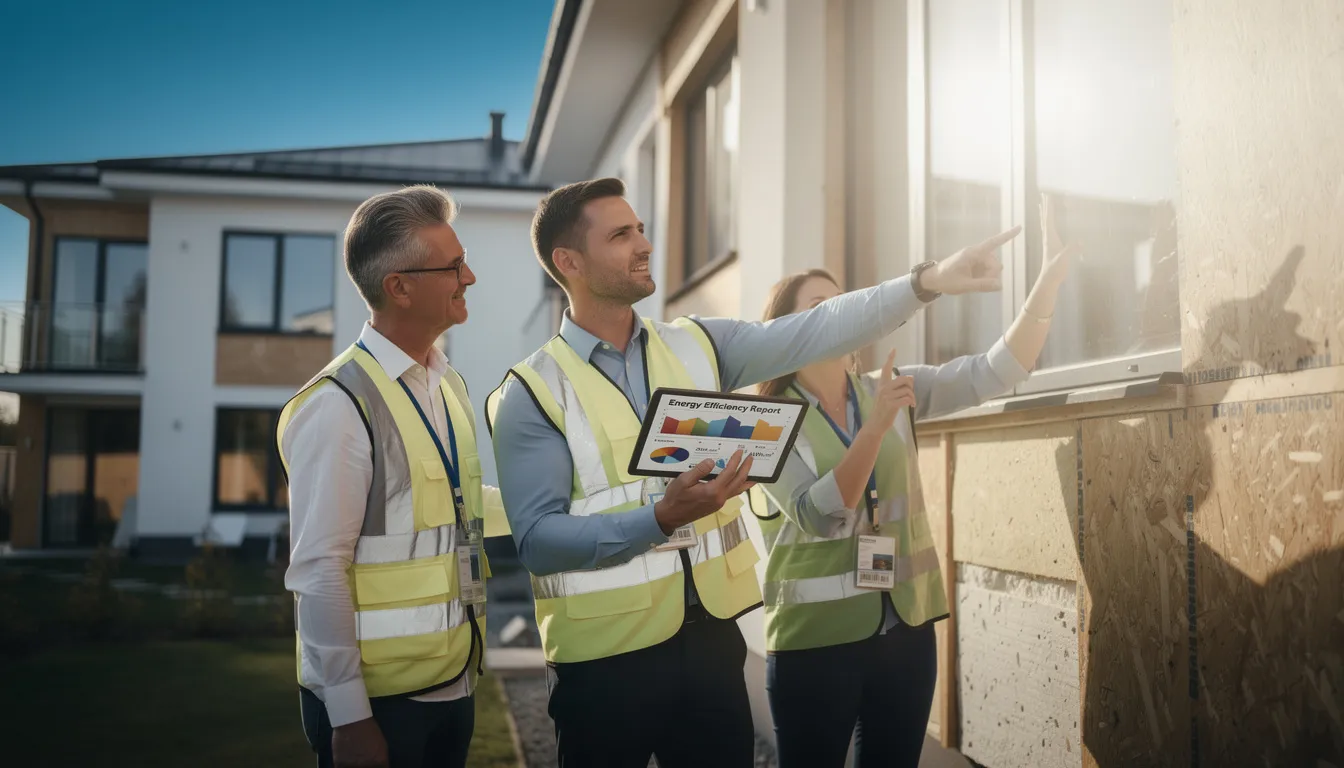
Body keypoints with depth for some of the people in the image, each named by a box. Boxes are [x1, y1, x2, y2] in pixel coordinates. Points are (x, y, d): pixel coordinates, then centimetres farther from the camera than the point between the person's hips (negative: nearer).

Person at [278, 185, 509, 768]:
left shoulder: (450, 386, 8)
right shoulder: (338, 407, -18)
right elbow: (319, 572, -18)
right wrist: (348, 718, -16)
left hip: (453, 685, 7)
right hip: (377, 699, -7)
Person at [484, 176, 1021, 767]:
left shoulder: (697, 345, 5)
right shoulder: (530, 393, -9)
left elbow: (812, 333, -4)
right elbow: (536, 538, -16)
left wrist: (929, 280, -12)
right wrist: (659, 518, -26)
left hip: (712, 635, 4)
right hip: (604, 654, -4)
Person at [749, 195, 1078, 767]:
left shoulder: (894, 390, 4)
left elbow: (994, 373, -6)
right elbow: (816, 516, -19)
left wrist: (1050, 277, -15)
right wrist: (875, 427, -28)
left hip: (906, 631, 4)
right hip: (813, 640, -4)